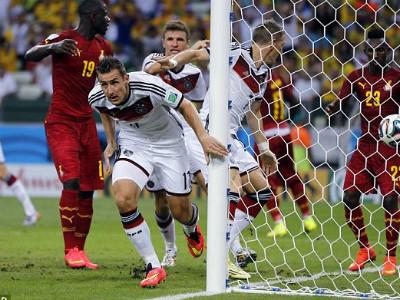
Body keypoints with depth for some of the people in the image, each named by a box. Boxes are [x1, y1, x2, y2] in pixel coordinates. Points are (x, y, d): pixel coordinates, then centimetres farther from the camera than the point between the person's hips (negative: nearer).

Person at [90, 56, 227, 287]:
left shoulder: (149, 86, -32)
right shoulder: (97, 98, -19)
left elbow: (185, 106, -17)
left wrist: (203, 136, -26)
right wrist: (111, 142, 9)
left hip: (168, 143, -2)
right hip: (133, 144, 2)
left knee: (181, 212, 6)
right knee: (123, 199, -25)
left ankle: (192, 229, 49)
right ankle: (154, 267, -14)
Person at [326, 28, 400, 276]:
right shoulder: (357, 77, 6)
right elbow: (340, 102, 0)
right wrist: (329, 109, -22)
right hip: (364, 145, 4)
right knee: (350, 197, -2)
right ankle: (365, 250, 17)